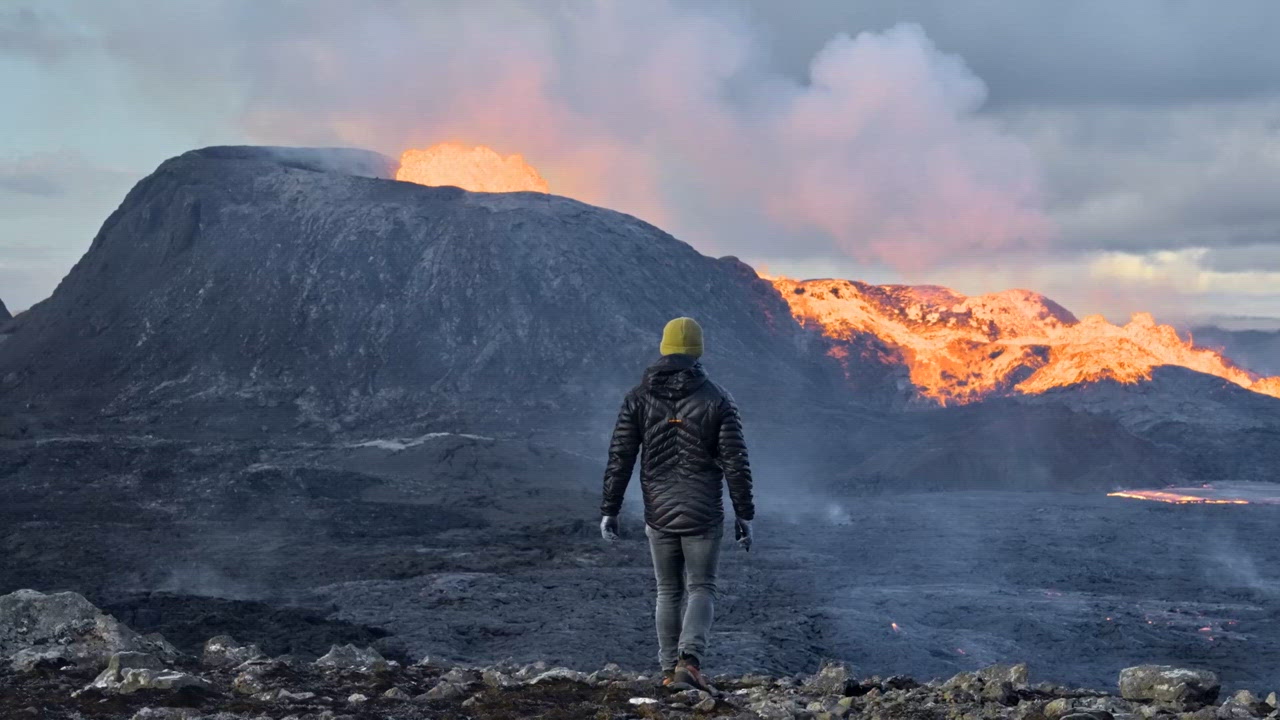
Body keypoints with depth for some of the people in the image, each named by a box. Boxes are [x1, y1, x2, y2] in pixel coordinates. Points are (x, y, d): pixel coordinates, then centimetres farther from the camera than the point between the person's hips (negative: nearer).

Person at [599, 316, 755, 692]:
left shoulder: (638, 397, -1)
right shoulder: (717, 399, -5)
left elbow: (619, 458, -2)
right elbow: (735, 462, -5)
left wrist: (609, 510, 4)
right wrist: (744, 514, 2)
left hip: (658, 513, 2)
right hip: (704, 514, -2)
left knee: (668, 592, 16)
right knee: (701, 589, 6)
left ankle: (669, 670, 17)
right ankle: (690, 658, -15)